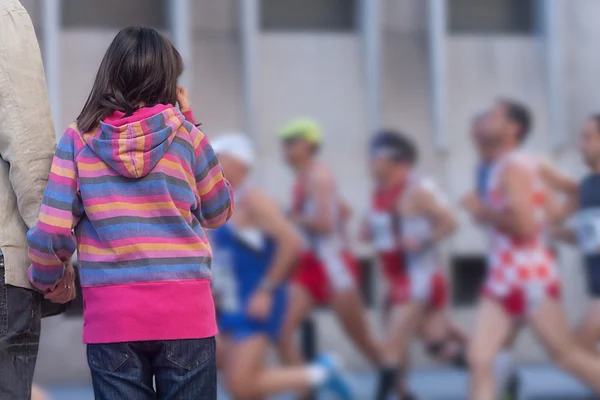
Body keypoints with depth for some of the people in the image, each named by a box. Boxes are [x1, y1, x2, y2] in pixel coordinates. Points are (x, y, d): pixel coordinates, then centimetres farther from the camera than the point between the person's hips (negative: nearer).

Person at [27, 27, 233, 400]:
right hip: (185, 310, 0)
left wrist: (47, 277, 15)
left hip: (111, 313, 1)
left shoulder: (79, 138, -1)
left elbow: (52, 230, -6)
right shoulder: (186, 137, -1)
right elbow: (219, 211, 15)